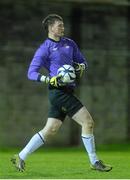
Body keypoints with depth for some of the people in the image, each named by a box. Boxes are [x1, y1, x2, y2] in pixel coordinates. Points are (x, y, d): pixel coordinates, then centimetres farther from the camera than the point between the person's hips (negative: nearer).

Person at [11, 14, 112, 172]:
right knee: (88, 122, -11)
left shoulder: (69, 43, 16)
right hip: (59, 92, -8)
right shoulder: (44, 49, -5)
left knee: (50, 130, 8)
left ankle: (20, 157, 14)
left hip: (66, 92, 8)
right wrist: (49, 79, -25)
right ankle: (94, 162, -3)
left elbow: (82, 61, 25)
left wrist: (81, 67, 0)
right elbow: (32, 73, -8)